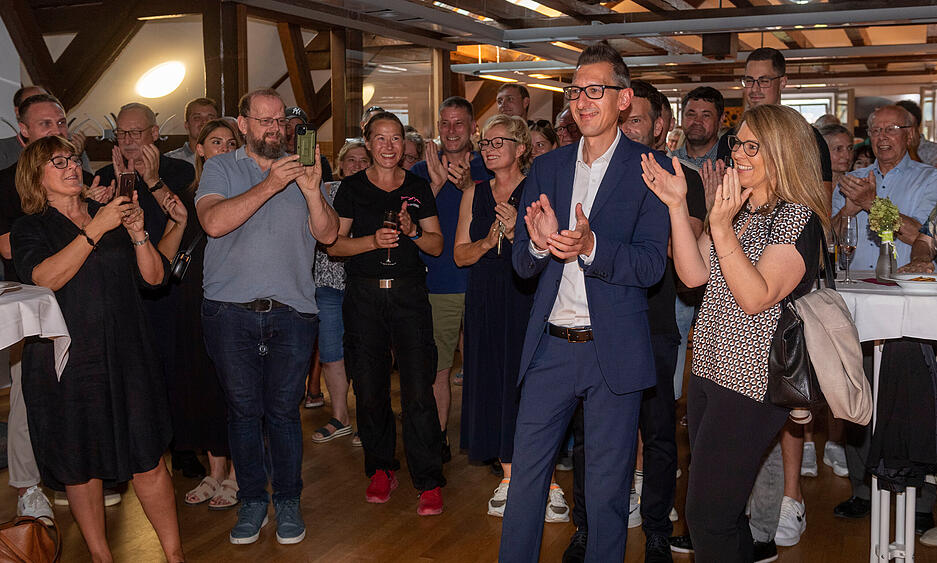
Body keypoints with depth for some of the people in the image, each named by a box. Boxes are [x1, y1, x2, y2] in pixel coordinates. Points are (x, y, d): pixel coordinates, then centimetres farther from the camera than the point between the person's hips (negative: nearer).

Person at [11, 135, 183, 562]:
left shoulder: (109, 214, 13)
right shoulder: (31, 227, 4)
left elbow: (154, 276, 7)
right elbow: (43, 278, -16)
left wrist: (137, 233, -10)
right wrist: (96, 229, -21)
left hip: (126, 356, 2)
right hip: (66, 362, -2)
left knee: (148, 461, 0)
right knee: (81, 467, 7)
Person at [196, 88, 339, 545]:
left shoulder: (300, 170, 11)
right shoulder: (220, 169, 7)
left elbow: (327, 235, 1)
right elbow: (213, 221, -13)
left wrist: (312, 191, -16)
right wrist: (270, 185, -20)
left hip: (291, 311, 1)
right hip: (231, 311, -1)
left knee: (283, 411, 6)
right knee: (243, 410, 7)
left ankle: (287, 500, 20)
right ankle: (252, 499, 22)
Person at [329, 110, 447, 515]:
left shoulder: (418, 188, 9)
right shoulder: (353, 187, 6)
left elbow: (437, 245, 9)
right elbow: (333, 244, 2)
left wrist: (412, 231, -11)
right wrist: (373, 240, -13)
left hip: (409, 295, 0)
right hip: (364, 296, 0)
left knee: (418, 391, -8)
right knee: (369, 390, 4)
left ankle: (429, 482, 0)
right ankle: (381, 469, 22)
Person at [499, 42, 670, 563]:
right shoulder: (547, 168, 10)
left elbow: (652, 265, -11)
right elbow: (521, 264, 7)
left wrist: (591, 246, -29)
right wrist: (539, 243, -17)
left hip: (613, 349, -3)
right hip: (551, 345, 4)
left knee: (607, 487, 8)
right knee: (526, 473, 11)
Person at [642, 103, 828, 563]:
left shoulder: (797, 217, -11)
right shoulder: (738, 210, 13)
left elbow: (756, 297, -21)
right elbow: (693, 275, 3)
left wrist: (721, 228, -27)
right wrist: (677, 206, -5)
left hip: (752, 385, -8)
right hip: (708, 371, 8)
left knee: (706, 516, -4)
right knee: (718, 504, 20)